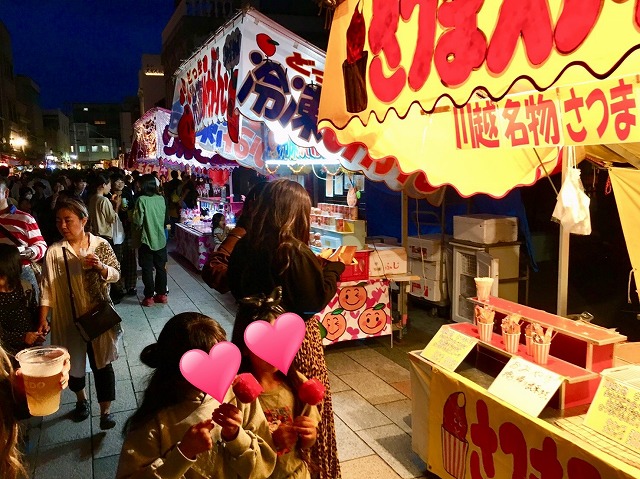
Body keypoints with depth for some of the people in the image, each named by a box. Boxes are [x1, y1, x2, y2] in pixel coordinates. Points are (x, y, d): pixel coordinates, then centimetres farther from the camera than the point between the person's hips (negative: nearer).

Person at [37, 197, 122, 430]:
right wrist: (43, 320, -8)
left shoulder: (101, 245, -7)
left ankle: (106, 410, 18)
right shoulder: (54, 251, -9)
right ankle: (81, 399, 44)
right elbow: (47, 288, -6)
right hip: (68, 319, 1)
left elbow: (115, 275, -1)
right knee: (73, 362, 18)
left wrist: (100, 266, -22)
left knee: (102, 363, 5)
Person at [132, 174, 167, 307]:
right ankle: (162, 294, 21)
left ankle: (149, 297, 9)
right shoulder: (161, 199, 0)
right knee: (161, 268, 13)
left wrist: (137, 230, 6)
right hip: (160, 239, 4)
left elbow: (138, 222, -13)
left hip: (146, 240, -4)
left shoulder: (142, 200, -14)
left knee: (147, 269, 5)